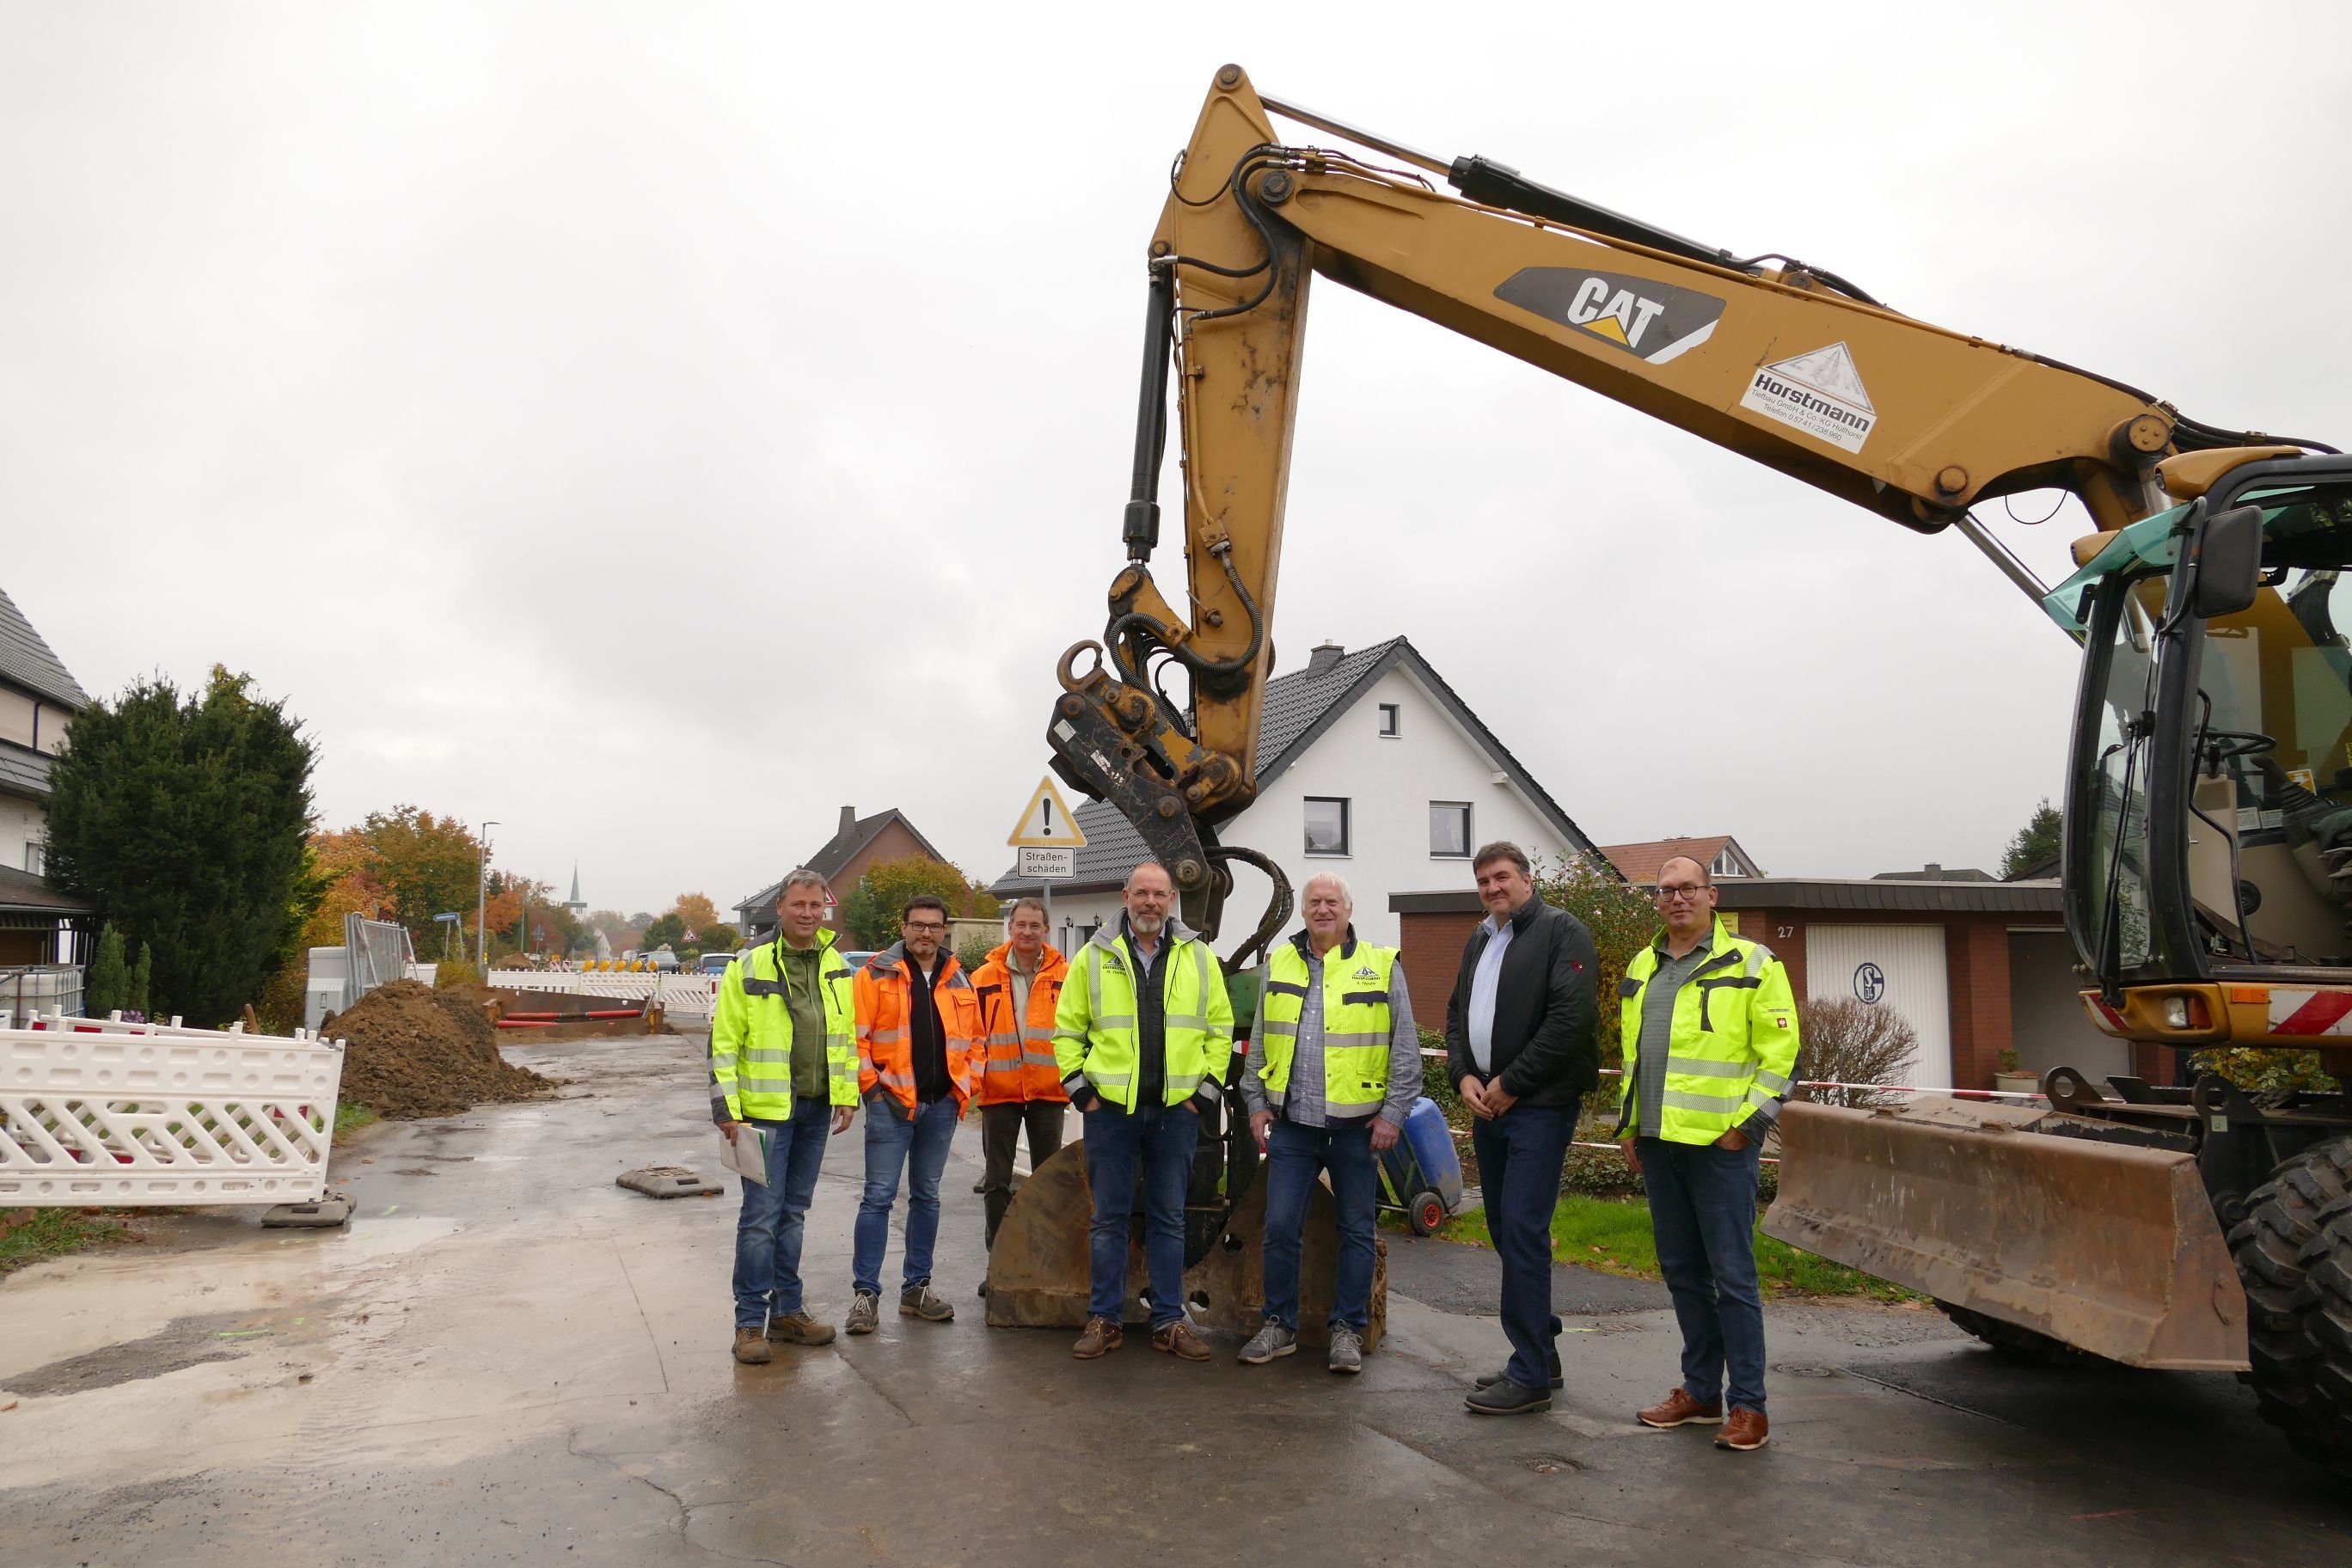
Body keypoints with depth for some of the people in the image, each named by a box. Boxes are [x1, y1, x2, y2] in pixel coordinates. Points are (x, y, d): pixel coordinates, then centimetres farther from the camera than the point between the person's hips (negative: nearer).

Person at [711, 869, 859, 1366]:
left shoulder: (836, 967, 9)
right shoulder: (750, 966, -9)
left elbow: (847, 1035, 16)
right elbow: (723, 1041, -9)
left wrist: (847, 1095, 10)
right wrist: (726, 1109, -13)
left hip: (815, 1110, 5)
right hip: (766, 1110, -5)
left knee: (793, 1214, 14)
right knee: (761, 1216, -4)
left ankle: (787, 1311, 23)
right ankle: (750, 1322, 5)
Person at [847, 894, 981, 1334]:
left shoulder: (959, 980, 10)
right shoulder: (877, 974, -3)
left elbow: (975, 1038, 16)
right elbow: (856, 1036, -8)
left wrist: (965, 1085, 5)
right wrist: (871, 1087, -12)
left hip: (942, 1104, 5)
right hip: (892, 1103, -5)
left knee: (927, 1197, 12)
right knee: (879, 1196, -4)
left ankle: (916, 1288, 22)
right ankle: (865, 1292, 2)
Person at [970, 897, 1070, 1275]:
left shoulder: (1065, 976, -1)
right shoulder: (985, 978, -1)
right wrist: (973, 1080, -7)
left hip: (1049, 1091, 0)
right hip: (999, 1091, 0)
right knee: (997, 1180, 7)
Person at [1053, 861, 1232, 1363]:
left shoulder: (1200, 958, 5)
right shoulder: (1094, 957, 2)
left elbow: (1221, 1029, 8)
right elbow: (1067, 1030, 5)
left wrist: (1206, 1090, 1)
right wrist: (1079, 1090, -2)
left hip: (1176, 1110, 1)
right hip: (1110, 1109, -1)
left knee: (1168, 1219, 9)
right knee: (1109, 1218, 7)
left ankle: (1169, 1321, 17)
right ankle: (1104, 1318, 16)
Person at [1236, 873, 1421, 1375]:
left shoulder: (1381, 967, 0)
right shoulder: (1279, 965, 8)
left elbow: (1406, 1050, 0)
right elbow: (1259, 1045, 13)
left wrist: (1393, 1113, -5)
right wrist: (1257, 1103, 7)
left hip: (1356, 1126, -2)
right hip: (1292, 1125, 2)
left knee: (1356, 1230, 7)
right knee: (1280, 1227, 3)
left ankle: (1348, 1330, 19)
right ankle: (1280, 1326, 18)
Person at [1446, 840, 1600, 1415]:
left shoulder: (1561, 932, -7)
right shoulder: (1479, 940, 18)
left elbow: (1571, 1018, -17)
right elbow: (1457, 1013, 21)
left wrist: (1510, 1084, -14)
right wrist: (1464, 1076, 2)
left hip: (1539, 1107, -8)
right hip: (1487, 1107, 8)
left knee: (1523, 1231, -11)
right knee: (1506, 1231, 12)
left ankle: (1530, 1376, -5)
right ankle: (1541, 1351, 24)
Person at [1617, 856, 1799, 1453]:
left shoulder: (1750, 964, -4)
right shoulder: (1641, 969, 15)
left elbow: (1780, 1051, -7)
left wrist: (1747, 1123, -12)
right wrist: (1630, 1124, 17)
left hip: (1719, 1142, -6)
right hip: (1658, 1141, 7)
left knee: (1731, 1274, -2)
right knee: (1682, 1272, 13)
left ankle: (1749, 1405, 6)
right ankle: (1700, 1391, 24)